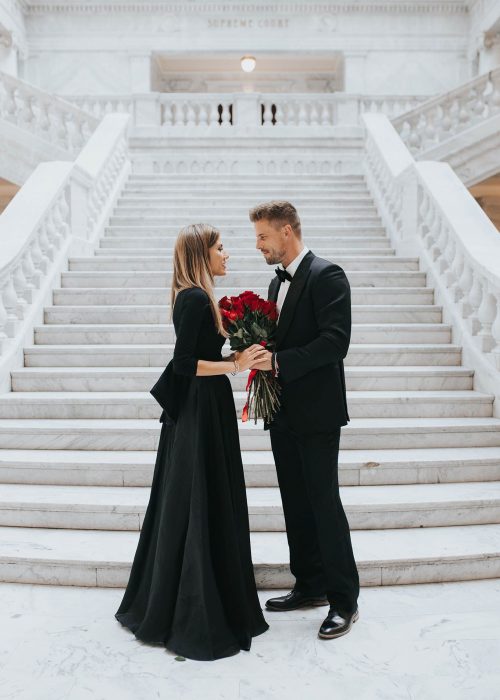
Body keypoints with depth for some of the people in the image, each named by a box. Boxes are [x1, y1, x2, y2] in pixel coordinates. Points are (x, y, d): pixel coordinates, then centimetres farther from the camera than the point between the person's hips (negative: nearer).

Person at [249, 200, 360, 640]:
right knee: (295, 503, 14)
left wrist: (279, 362, -24)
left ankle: (344, 600, 11)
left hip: (316, 413, -9)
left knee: (324, 502, -2)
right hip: (284, 412, 9)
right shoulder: (278, 281, 16)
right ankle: (311, 586, 28)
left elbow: (335, 341, -21)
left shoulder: (326, 275, -11)